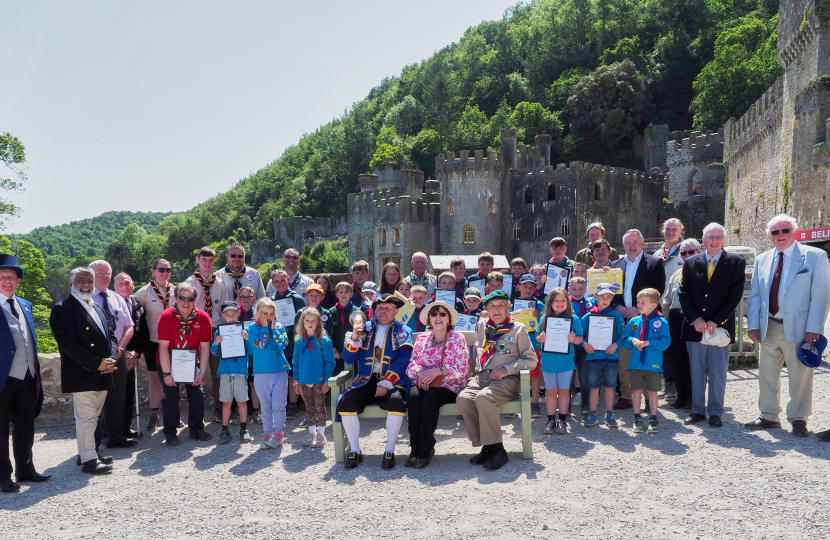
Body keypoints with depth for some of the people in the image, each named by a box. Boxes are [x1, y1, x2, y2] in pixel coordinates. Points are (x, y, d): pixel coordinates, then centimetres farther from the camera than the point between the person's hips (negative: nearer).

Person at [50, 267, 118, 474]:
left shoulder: (98, 308, 18)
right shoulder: (62, 309, -8)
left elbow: (110, 336, 16)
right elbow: (69, 344, -17)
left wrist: (111, 359, -4)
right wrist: (97, 364, -18)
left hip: (102, 374, 8)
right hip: (82, 374, -8)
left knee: (93, 416, 16)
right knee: (86, 417, -4)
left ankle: (89, 451, 27)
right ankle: (88, 460, 4)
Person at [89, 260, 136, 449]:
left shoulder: (117, 299, 13)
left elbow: (129, 327, 10)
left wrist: (120, 347, -7)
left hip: (118, 355, 5)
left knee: (117, 397, 10)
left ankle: (117, 436, 20)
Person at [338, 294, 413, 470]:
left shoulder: (403, 331, 9)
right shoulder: (365, 329, 17)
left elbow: (403, 360, -6)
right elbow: (348, 359, 10)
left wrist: (386, 383, -18)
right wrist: (354, 338, -7)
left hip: (392, 382, -2)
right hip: (366, 381, 3)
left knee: (396, 401, -33)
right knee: (346, 401, -24)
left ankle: (389, 451, -17)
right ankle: (355, 451, -9)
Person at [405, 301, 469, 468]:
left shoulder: (458, 338, 4)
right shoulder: (421, 338, 15)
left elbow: (462, 369, -6)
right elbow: (411, 365, 9)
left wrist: (438, 371, -19)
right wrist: (420, 373, -14)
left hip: (448, 386, -3)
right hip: (423, 383, 3)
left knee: (430, 398, -34)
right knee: (414, 396, -31)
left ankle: (425, 450, -22)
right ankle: (415, 449, -22)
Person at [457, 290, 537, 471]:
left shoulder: (518, 328, 8)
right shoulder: (481, 326, 20)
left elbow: (531, 360, 4)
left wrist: (506, 369, -8)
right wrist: (476, 370, 11)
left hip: (506, 379, -4)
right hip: (481, 376, 4)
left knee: (483, 398, -35)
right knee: (463, 398, -28)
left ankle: (496, 449, -22)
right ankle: (487, 447, -16)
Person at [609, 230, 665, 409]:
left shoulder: (655, 263, 3)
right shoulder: (615, 265, 15)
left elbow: (658, 289, -6)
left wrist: (638, 308, -13)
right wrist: (617, 307, -7)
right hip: (622, 319, 4)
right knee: (623, 360, 5)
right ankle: (625, 397, 15)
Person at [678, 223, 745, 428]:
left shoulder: (736, 262, 1)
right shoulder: (690, 263, 7)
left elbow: (735, 296, -5)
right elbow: (684, 294, 4)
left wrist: (716, 321, -12)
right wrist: (695, 319, -9)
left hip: (721, 326, -2)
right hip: (695, 326, 2)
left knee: (718, 372, 4)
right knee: (696, 371, 8)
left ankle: (715, 412, 14)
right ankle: (697, 410, 18)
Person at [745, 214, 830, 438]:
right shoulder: (762, 260, 10)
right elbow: (754, 294, 10)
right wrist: (753, 325, 3)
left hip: (798, 327, -4)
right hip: (769, 327, 5)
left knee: (800, 376, 4)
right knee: (767, 373, 12)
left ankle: (798, 419, 20)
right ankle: (769, 416, 25)